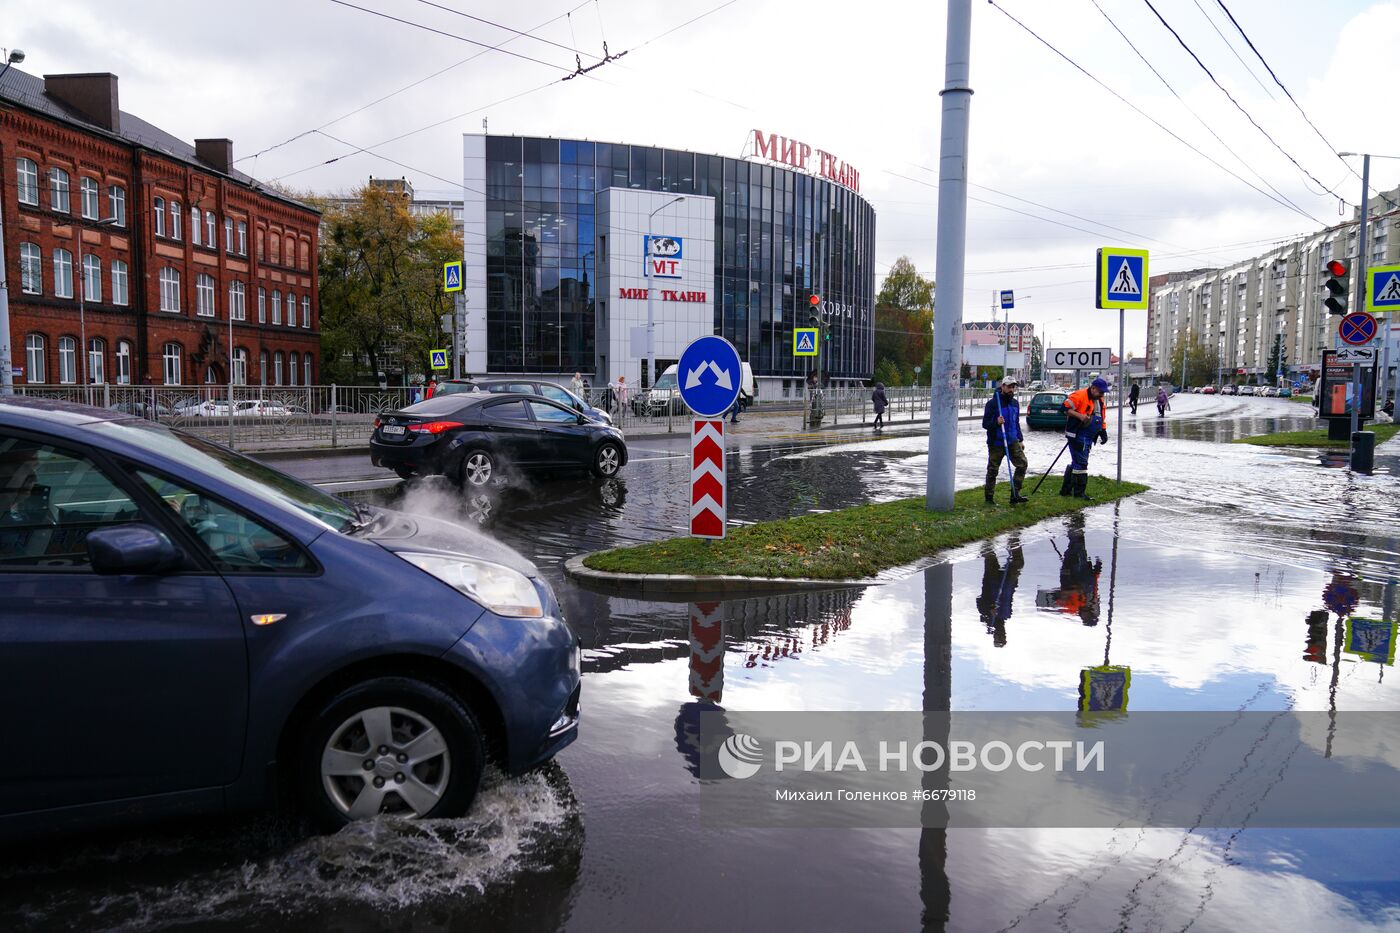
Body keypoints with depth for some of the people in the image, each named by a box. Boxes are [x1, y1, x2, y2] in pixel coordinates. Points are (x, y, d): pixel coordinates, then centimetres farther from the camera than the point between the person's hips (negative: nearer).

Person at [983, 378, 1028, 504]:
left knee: (1022, 463, -6)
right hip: (996, 443, -6)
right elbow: (985, 424, -12)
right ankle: (988, 497, 15)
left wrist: (1020, 440, 18)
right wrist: (996, 422, -31)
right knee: (993, 470, 2)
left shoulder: (1015, 403, 10)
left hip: (1012, 441, 6)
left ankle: (1015, 494, 0)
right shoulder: (992, 403, -11)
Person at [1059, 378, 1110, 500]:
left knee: (1076, 462, 14)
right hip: (1078, 435, -9)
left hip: (1089, 437, 9)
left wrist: (1103, 432, 15)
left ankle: (1066, 489, 23)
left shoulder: (1100, 401, 15)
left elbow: (1102, 418, 25)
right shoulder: (1080, 396, -14)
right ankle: (1079, 492, -3)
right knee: (1081, 462, -9)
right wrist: (1080, 416, -25)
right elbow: (1066, 408, -18)